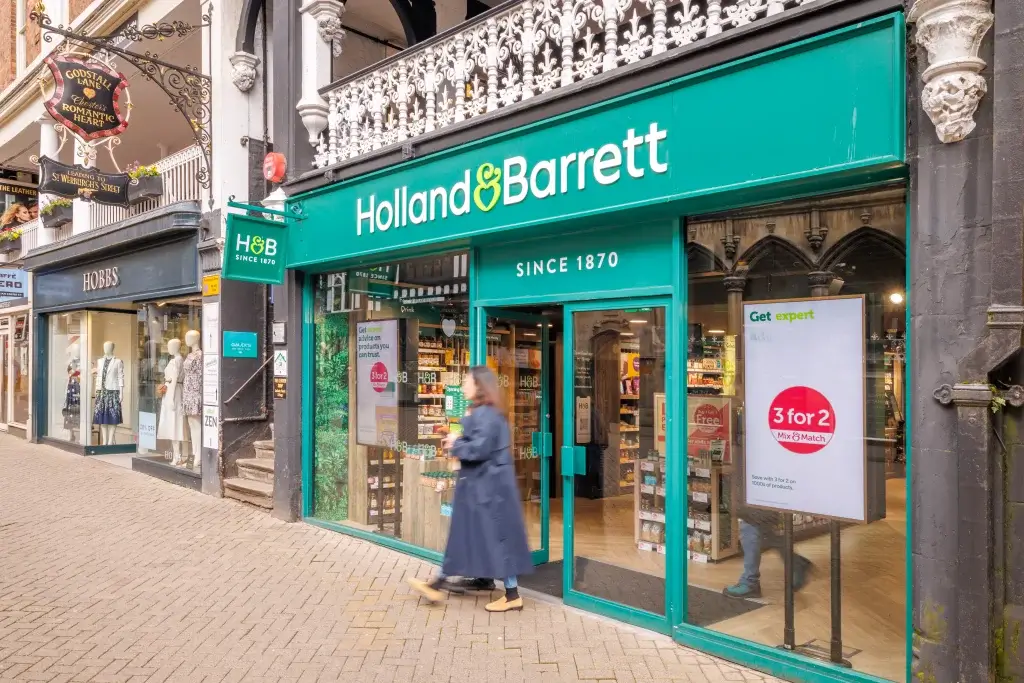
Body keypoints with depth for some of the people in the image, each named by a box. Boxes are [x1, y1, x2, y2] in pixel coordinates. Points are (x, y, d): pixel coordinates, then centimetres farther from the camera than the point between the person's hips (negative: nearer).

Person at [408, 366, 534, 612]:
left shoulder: (484, 414, -19)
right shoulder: (484, 413, 14)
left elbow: (479, 449, -26)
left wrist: (456, 445, -10)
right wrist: (458, 441, 4)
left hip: (487, 486, -11)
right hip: (481, 484, 11)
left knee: (496, 537, -2)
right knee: (463, 535, 15)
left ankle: (512, 595, 8)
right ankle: (438, 584, 23)